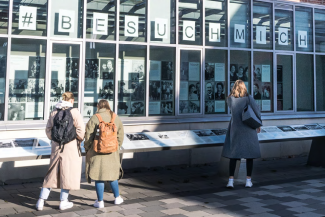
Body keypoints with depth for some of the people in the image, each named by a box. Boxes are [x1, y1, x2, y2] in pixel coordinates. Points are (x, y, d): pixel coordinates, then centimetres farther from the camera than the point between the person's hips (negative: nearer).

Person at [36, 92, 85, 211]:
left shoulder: (54, 112, 6)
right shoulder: (74, 112, -9)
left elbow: (48, 129, 9)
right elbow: (80, 129, -13)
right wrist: (80, 139, 4)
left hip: (56, 146, 5)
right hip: (71, 146, -5)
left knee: (52, 173, 13)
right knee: (68, 173, 6)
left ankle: (41, 201, 13)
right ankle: (63, 202, 13)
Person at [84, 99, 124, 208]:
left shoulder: (94, 119, -9)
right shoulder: (116, 118, 3)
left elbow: (88, 137, -9)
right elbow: (120, 135, 8)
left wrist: (87, 148, 6)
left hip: (97, 152, -3)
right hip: (112, 153, 4)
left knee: (99, 176, 5)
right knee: (112, 174, 18)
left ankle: (100, 201, 11)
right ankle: (117, 198, 29)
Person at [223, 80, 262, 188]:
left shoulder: (229, 99, 0)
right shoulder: (248, 98, -7)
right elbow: (257, 112, -5)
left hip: (235, 129, 2)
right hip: (248, 129, -1)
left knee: (233, 155, 6)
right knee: (249, 155, 9)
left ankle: (231, 180, -2)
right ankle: (248, 181, 10)